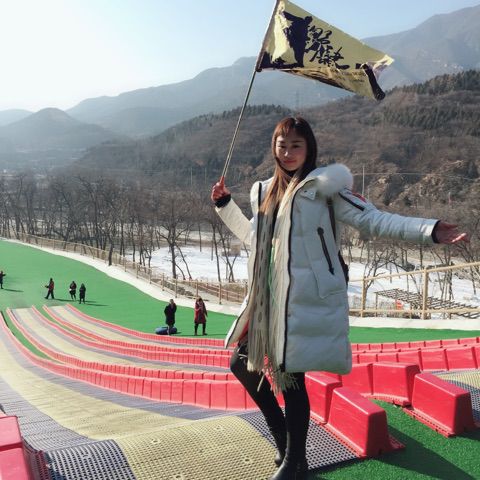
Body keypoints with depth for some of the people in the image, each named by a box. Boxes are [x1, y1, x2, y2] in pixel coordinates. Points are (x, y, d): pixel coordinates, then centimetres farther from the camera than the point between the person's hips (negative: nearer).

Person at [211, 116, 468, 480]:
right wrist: (224, 204, 28)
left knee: (291, 375, -4)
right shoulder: (266, 192, 15)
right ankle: (281, 434, 32)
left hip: (307, 298, -7)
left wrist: (430, 231, -22)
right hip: (269, 298, 8)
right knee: (242, 363, 13)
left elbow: (373, 220, -11)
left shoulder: (323, 185, -5)